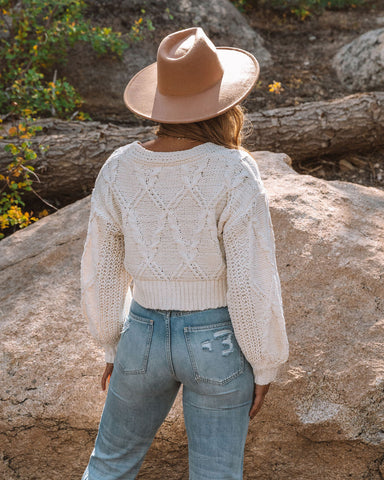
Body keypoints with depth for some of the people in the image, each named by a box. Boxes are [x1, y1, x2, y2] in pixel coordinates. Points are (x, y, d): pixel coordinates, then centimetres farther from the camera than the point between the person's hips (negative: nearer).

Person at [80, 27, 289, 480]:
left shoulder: (119, 168, -9)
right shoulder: (234, 174, -21)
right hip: (219, 341, -3)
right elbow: (253, 285, -19)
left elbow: (101, 273, -1)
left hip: (146, 336, 3)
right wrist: (264, 366, -3)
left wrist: (112, 347, 14)